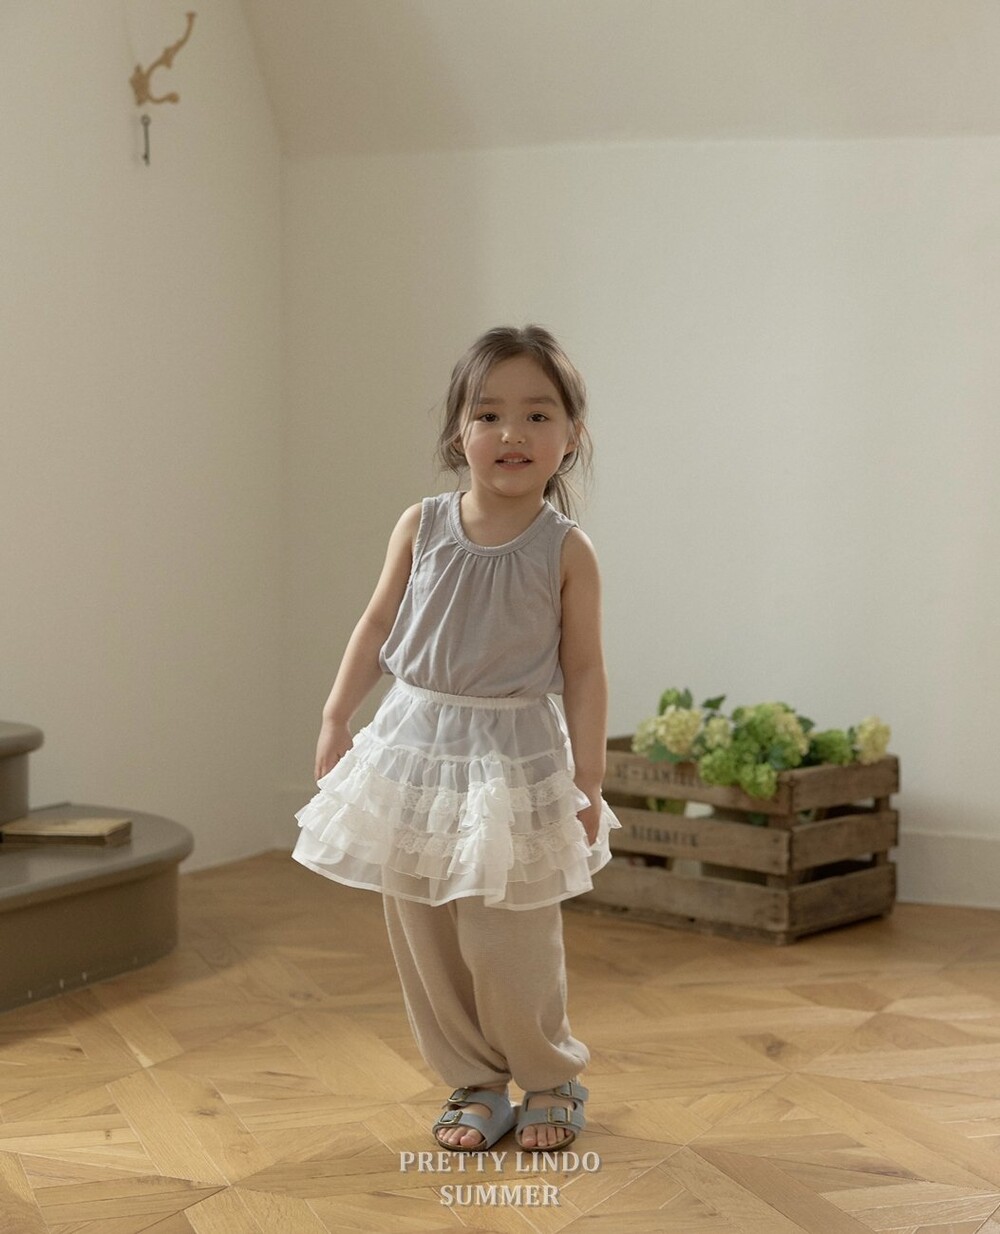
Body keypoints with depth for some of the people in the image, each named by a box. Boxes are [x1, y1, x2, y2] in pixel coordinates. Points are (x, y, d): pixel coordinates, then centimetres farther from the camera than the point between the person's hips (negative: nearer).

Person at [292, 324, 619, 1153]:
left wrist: (588, 782, -7)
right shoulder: (422, 528, -1)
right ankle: (474, 1086, 23)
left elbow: (584, 671, -5)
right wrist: (336, 717, 7)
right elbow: (378, 626, 9)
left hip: (513, 757, -3)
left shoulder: (566, 550, -8)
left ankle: (551, 1082, 20)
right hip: (416, 744, 4)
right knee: (423, 939, 8)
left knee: (504, 945, -4)